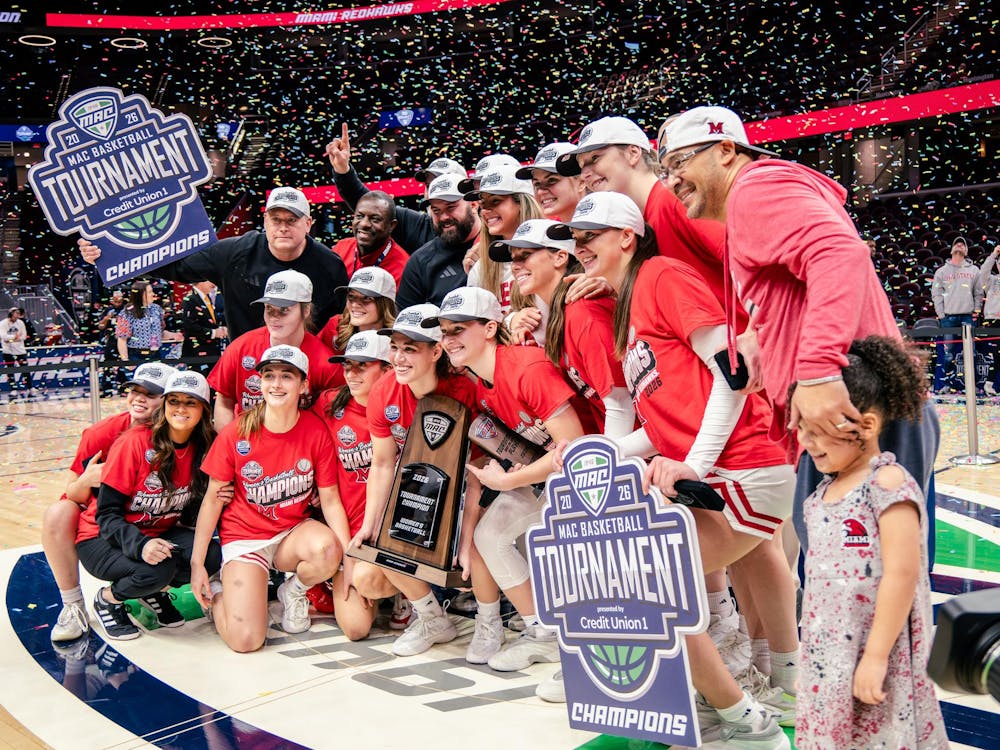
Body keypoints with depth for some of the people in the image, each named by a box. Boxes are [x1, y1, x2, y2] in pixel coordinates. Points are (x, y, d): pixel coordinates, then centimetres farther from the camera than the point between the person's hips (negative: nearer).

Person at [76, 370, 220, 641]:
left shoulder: (203, 449, -5)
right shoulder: (135, 443, -21)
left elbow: (187, 515, 3)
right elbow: (107, 513, -20)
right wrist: (139, 545, -37)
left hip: (158, 534, 5)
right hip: (103, 538, -5)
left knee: (213, 556, -23)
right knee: (158, 569, -33)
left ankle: (156, 591, 7)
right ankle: (107, 598, 0)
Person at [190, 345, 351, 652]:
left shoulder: (316, 431, -10)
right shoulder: (235, 434, -12)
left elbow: (330, 499, -7)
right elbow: (213, 499, -3)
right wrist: (197, 563, -5)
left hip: (294, 531, 2)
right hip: (244, 537, -2)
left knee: (327, 548, -35)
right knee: (246, 640, -19)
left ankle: (293, 591, 1)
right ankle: (216, 594, 16)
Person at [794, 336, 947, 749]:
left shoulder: (888, 484, -16)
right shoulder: (826, 489, 8)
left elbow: (901, 576, -20)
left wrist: (876, 656, -20)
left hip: (875, 654, -8)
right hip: (829, 656, 8)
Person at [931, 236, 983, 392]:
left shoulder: (974, 270, 13)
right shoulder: (942, 271, 10)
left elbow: (978, 293, 14)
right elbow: (936, 294, 6)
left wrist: (977, 310, 3)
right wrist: (941, 314, -2)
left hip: (968, 316, 1)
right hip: (948, 316, -1)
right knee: (948, 351, -3)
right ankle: (948, 381, 8)